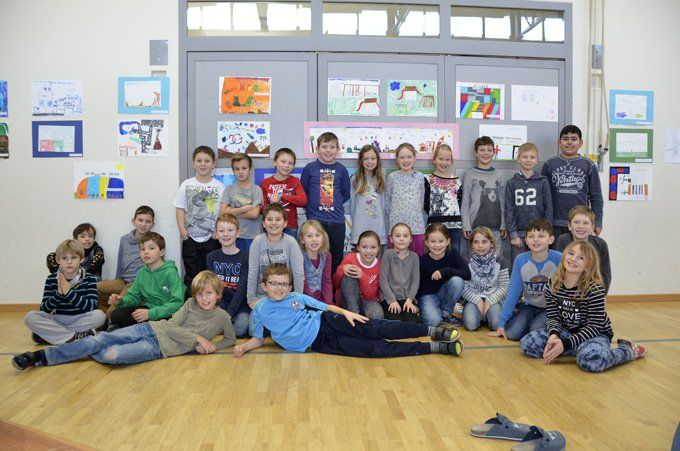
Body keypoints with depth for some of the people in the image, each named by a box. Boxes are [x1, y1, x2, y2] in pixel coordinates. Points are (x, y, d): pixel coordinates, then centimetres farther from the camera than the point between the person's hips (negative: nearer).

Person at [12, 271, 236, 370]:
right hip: (153, 328, 2)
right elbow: (171, 326, -3)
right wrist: (199, 338, -13)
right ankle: (39, 356, -4)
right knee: (100, 339, -14)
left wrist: (210, 347, -9)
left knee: (111, 355, -24)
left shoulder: (222, 317, 0)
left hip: (162, 348, -2)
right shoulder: (191, 304, 3)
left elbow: (231, 339, 9)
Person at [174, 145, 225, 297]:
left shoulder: (220, 187, -1)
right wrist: (182, 229, -7)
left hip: (212, 238, -1)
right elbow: (180, 209, 4)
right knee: (191, 275, 9)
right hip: (190, 238, 1)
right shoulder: (186, 185, 4)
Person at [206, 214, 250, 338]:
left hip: (240, 305, -2)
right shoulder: (211, 257, 7)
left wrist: (228, 313, -20)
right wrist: (221, 311, -14)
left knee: (240, 328, -29)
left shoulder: (245, 257, -4)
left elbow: (242, 290, -10)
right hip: (219, 304, 3)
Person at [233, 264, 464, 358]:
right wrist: (244, 346, -10)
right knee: (375, 348, -14)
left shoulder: (297, 297, 4)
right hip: (319, 344, -2)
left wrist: (346, 312, -9)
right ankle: (437, 347, -16)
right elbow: (258, 338, 10)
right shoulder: (260, 309, 2)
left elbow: (327, 306, 7)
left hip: (324, 322, 2)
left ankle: (433, 331, -17)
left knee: (374, 329, -22)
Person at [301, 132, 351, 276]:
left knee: (336, 261, 9)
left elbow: (346, 194, 12)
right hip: (315, 220, -1)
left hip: (337, 221, 2)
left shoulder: (341, 169, 5)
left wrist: (335, 203, 3)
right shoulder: (310, 168, 2)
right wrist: (311, 206, 1)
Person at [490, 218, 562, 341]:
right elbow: (513, 292, -5)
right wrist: (501, 322, -7)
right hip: (530, 305, 2)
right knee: (513, 333, -18)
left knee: (536, 330, -28)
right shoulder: (520, 260, -10)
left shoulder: (559, 259, -18)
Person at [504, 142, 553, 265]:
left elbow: (548, 208, 3)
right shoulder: (512, 183, 4)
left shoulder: (543, 182, 3)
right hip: (519, 233, 0)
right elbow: (509, 210, 1)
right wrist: (513, 234, -5)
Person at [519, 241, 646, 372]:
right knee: (526, 343, -14)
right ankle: (579, 349, -2)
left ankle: (630, 351, -5)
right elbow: (553, 316, -2)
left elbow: (594, 326, -20)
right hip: (566, 331, 5)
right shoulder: (553, 284, -7)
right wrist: (554, 334, -26)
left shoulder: (594, 289, -20)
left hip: (595, 334, -5)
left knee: (590, 360, -39)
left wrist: (565, 344, -30)